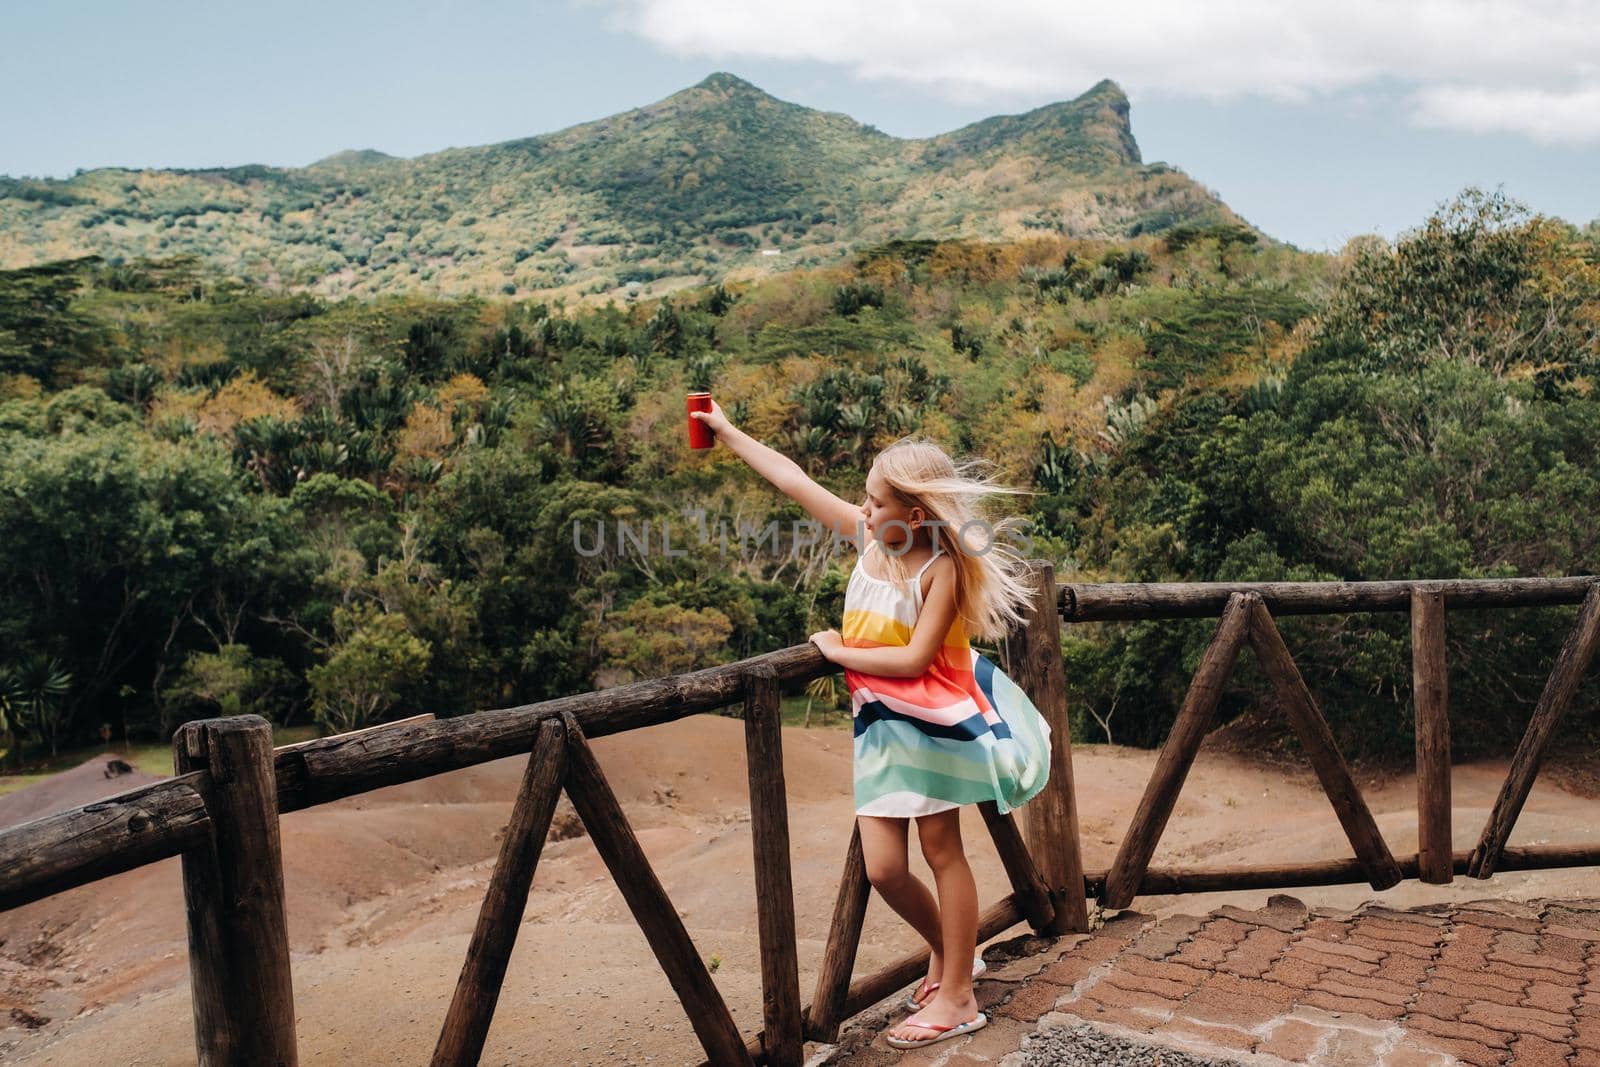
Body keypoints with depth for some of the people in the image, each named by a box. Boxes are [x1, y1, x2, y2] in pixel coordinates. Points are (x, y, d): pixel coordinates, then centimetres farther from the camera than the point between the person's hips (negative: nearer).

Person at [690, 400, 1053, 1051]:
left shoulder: (942, 568, -17)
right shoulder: (867, 535, -1)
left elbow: (913, 660, -23)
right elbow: (794, 480, 4)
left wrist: (840, 652, -13)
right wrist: (728, 433, 9)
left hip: (933, 717, -5)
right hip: (879, 721, 6)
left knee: (941, 848, 5)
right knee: (882, 867, 3)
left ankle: (957, 996, 19)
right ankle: (947, 952, 32)